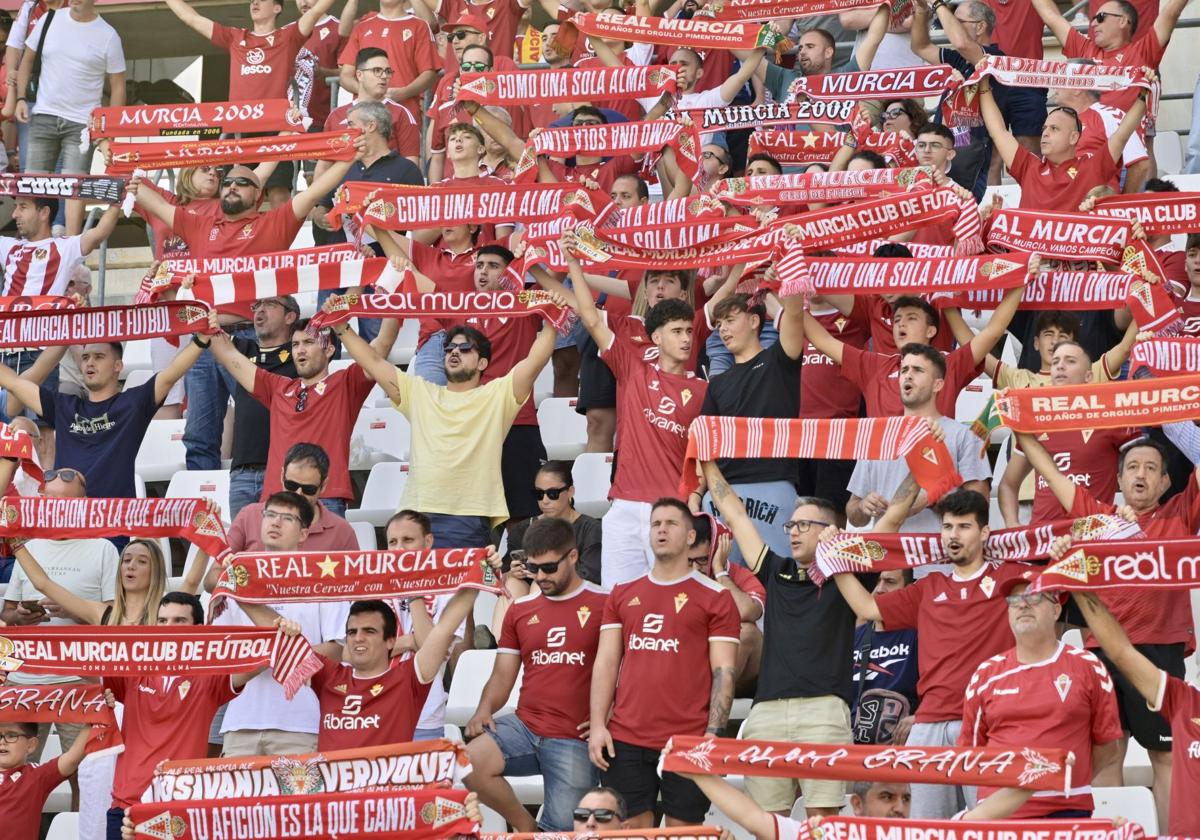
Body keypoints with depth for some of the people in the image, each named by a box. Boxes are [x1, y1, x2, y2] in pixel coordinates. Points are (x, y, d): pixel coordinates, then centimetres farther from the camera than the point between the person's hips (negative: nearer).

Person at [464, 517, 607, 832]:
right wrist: (484, 709, -4)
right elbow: (503, 674, 16)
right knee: (469, 763, -23)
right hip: (524, 727, 4)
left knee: (561, 831, -7)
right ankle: (526, 826, 0)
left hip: (574, 741, -4)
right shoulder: (521, 609, 14)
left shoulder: (602, 604, -2)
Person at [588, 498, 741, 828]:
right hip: (624, 739, 3)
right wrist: (597, 725, 2)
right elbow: (606, 663, 12)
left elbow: (724, 672, -2)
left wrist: (712, 735, -11)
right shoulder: (623, 594, 14)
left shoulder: (715, 597, 2)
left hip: (687, 743, -3)